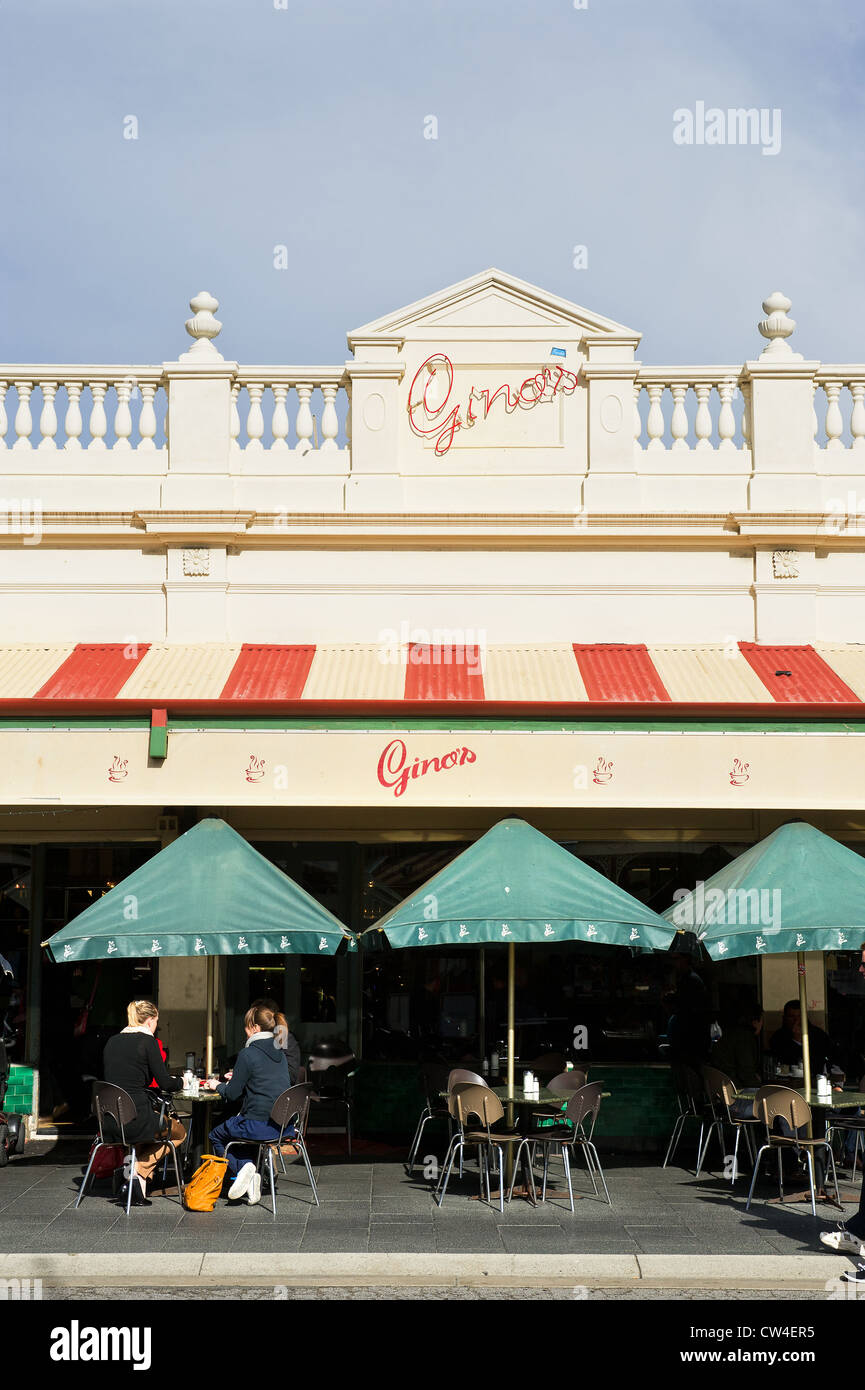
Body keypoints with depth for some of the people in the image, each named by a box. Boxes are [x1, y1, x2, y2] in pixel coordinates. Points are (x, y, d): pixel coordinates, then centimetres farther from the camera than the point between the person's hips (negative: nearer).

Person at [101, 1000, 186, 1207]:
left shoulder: (112, 1041, 11)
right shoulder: (147, 1041, -8)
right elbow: (165, 1083, -8)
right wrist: (180, 1081, 16)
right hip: (135, 1118, -7)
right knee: (178, 1132, 22)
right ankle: (138, 1170, 6)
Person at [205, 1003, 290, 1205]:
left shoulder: (248, 1054, -10)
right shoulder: (279, 1052, 12)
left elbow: (232, 1094, -5)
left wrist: (218, 1085, 15)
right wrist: (237, 1078, 30)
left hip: (260, 1126, -7)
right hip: (285, 1125, 7)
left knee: (216, 1136, 18)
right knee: (230, 1127, 30)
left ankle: (240, 1168, -4)